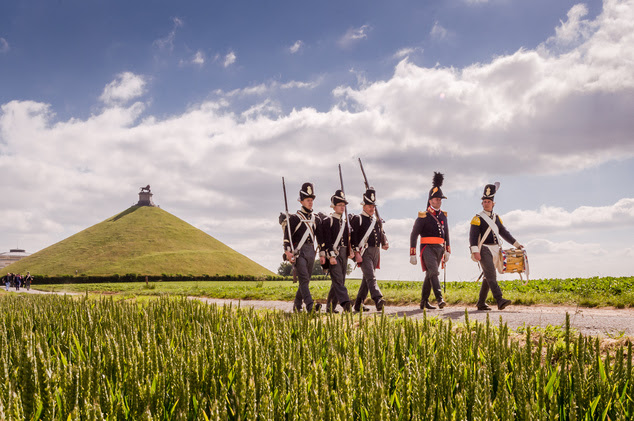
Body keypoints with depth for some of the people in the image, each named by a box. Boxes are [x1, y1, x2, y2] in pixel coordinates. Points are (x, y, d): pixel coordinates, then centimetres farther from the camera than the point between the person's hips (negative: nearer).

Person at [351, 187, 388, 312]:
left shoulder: (376, 220, 19)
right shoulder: (357, 219, -2)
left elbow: (382, 234, 21)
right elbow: (353, 237, -8)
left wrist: (385, 243, -2)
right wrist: (356, 253, -17)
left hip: (375, 252, 7)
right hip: (364, 252, -7)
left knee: (367, 279, 10)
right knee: (371, 277, -20)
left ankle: (358, 304, 19)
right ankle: (378, 300, -34)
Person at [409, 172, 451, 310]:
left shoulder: (443, 215, 13)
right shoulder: (423, 216, -6)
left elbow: (446, 234, 22)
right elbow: (414, 235, -6)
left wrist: (447, 251, 17)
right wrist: (412, 254, -10)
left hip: (439, 248, 6)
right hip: (428, 248, -6)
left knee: (430, 274, 12)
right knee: (433, 272, -20)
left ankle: (424, 302, 19)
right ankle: (439, 299, -28)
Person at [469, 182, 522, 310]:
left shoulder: (497, 218, 16)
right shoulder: (477, 219, -5)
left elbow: (504, 232, 24)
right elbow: (473, 236, -13)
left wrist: (516, 244, 22)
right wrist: (475, 251, -23)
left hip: (495, 249, 7)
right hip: (484, 250, -7)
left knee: (488, 277, 9)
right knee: (491, 274, -18)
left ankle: (481, 303, 17)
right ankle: (500, 301, -27)